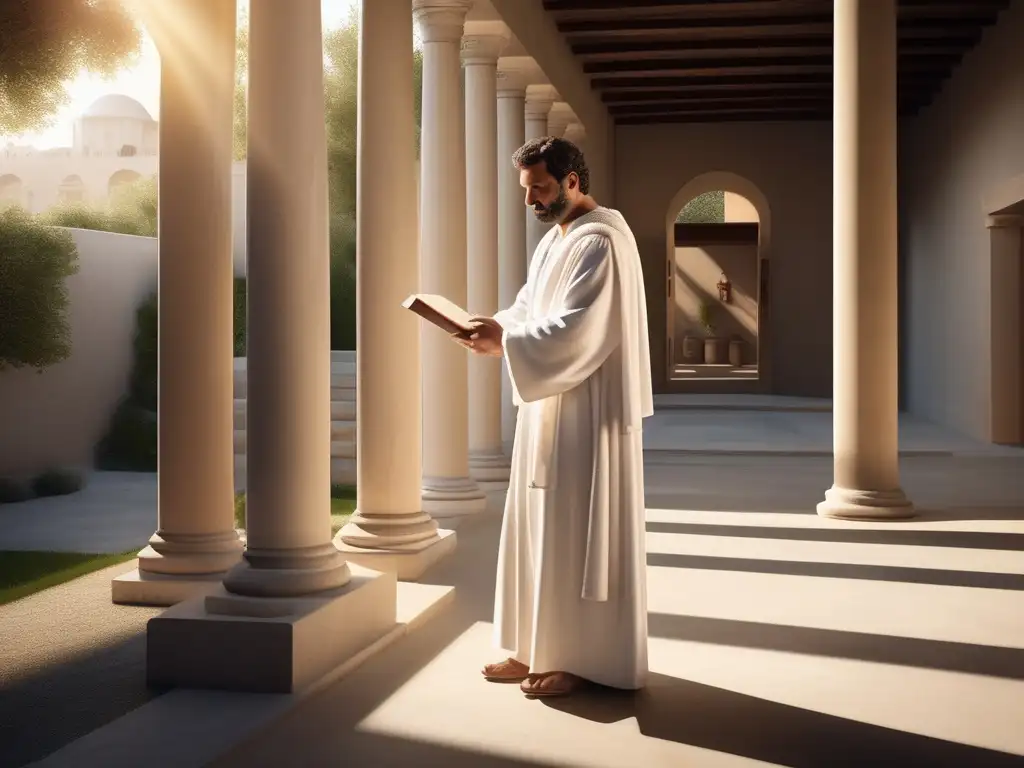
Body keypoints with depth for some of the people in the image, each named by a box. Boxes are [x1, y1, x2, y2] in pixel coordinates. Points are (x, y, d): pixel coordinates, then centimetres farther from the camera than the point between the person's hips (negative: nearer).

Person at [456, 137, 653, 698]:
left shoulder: (600, 242, -16)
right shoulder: (555, 240, 15)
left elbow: (577, 332, -24)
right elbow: (531, 309, 16)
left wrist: (505, 342, -23)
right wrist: (497, 327, -3)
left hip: (587, 414, -10)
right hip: (552, 409, 10)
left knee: (578, 533, -3)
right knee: (541, 528, 12)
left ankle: (583, 659, 8)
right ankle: (542, 647, 21)